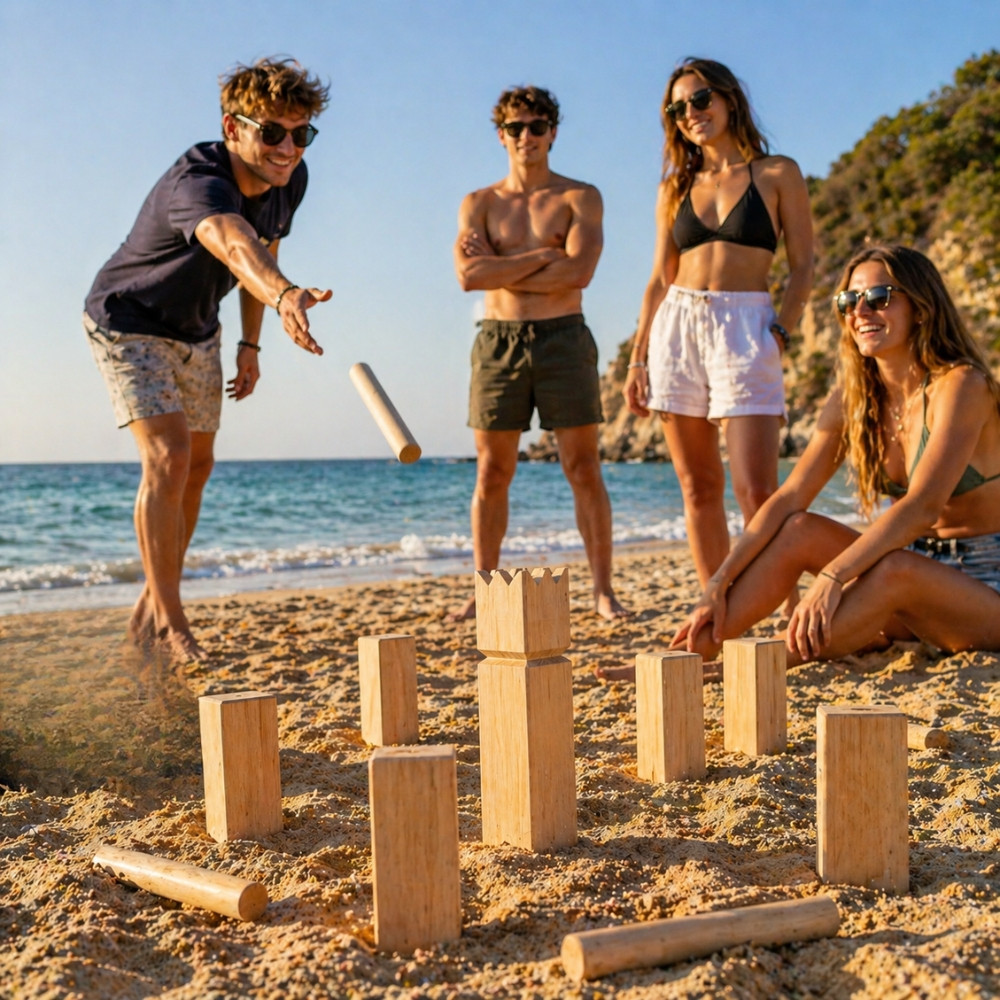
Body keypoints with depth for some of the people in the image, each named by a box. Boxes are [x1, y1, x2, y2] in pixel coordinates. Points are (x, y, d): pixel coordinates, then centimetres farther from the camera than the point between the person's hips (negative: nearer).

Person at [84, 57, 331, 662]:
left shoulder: (290, 180, -14)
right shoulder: (196, 186, -38)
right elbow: (234, 245, -61)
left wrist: (250, 345, 4)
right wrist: (285, 296, -81)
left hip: (196, 331, 8)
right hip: (129, 323, -8)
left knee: (197, 468, 14)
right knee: (168, 458, -22)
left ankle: (156, 598, 32)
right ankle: (170, 622, -12)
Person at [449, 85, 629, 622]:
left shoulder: (581, 197, 5)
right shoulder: (478, 204, 10)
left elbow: (578, 272, -12)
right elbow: (469, 275, -7)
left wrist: (501, 270, -7)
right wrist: (541, 256, -8)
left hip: (563, 339, -1)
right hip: (498, 341, 2)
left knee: (583, 470, -2)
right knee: (491, 474, 2)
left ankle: (603, 591, 4)